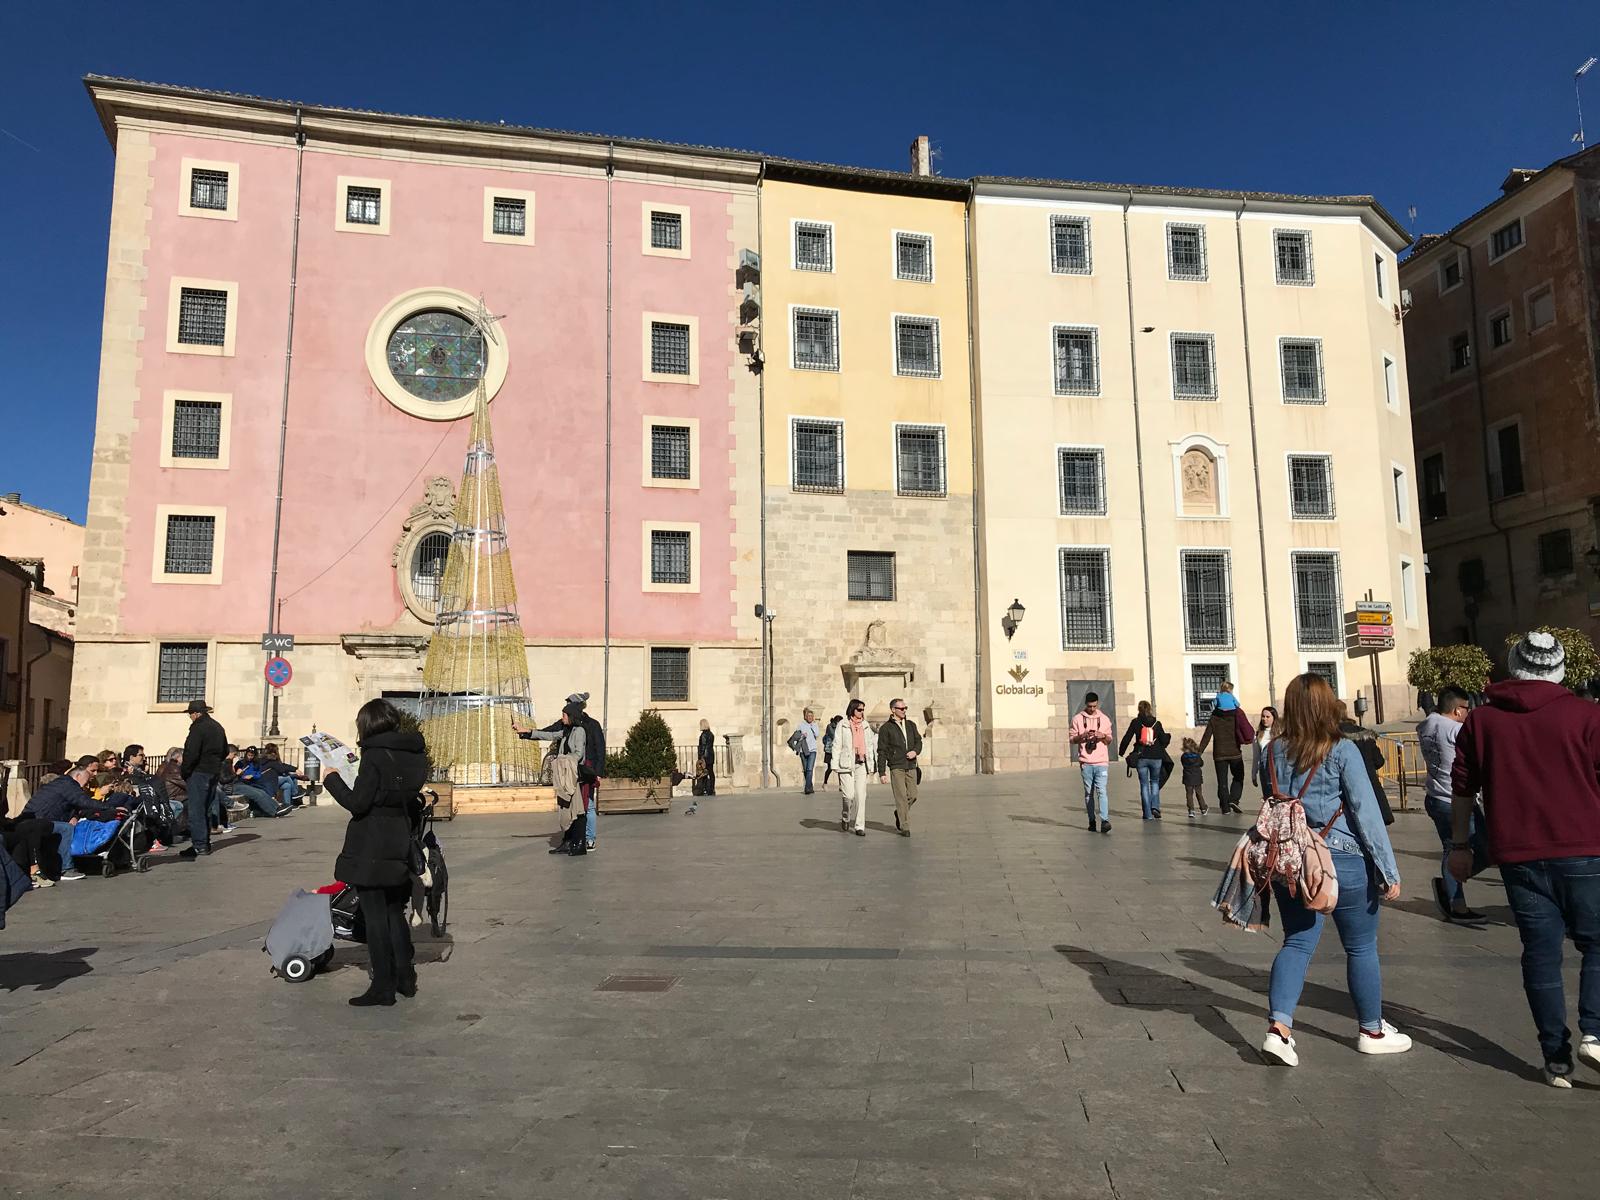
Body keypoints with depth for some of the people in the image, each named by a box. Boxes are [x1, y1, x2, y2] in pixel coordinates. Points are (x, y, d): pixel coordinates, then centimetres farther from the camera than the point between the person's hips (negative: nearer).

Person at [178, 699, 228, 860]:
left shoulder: (198, 728, -14)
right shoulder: (218, 727, 14)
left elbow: (192, 754, -19)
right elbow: (225, 751, 21)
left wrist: (184, 772, -8)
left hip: (199, 773, -9)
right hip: (214, 773, 9)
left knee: (196, 810, -5)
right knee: (205, 808, 16)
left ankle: (199, 845, -7)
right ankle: (205, 843, 20)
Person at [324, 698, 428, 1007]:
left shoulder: (375, 756, -17)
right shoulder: (413, 753, 5)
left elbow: (357, 803, -18)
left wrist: (332, 779, -4)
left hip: (370, 846, -7)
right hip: (400, 840, 7)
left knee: (375, 915, 1)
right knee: (395, 912, 19)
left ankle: (383, 987, 6)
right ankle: (405, 979, 24)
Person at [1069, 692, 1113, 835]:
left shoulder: (1104, 719, 10)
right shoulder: (1077, 718, 5)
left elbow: (1109, 740, 15)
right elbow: (1071, 739, 5)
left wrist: (1104, 736, -7)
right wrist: (1082, 736, -14)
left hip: (1101, 761, 0)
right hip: (1085, 762, 0)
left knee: (1102, 790, -12)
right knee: (1088, 792, 5)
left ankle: (1105, 820, -19)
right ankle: (1092, 821, 12)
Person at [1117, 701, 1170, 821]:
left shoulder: (1135, 722, -4)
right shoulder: (1157, 723, -2)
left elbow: (1127, 738, -3)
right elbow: (1164, 741, 1)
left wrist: (1121, 751, 10)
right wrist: (1168, 736, 24)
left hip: (1141, 757, -1)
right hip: (1156, 757, 1)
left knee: (1144, 784, 7)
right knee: (1155, 782, 20)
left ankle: (1148, 814, 4)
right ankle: (1155, 806, 3)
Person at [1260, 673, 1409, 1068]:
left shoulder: (1275, 751, 0)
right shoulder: (1341, 751, -13)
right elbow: (1367, 812, -12)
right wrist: (1388, 871, -7)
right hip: (1344, 863, -4)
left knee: (1297, 943, 11)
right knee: (1361, 947, 14)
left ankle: (1278, 1027, -1)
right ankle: (1372, 1031, 29)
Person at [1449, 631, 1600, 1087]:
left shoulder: (1481, 720, 4)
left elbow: (1462, 789, 8)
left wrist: (1460, 845, 17)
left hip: (1518, 856, 2)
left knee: (1540, 953, 8)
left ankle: (1557, 1059, 10)